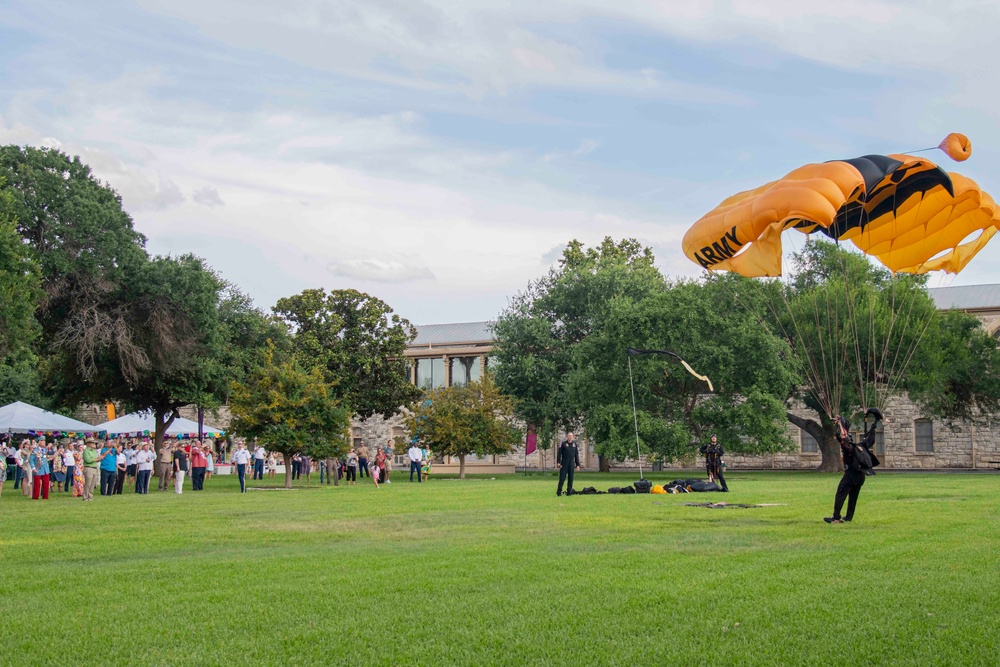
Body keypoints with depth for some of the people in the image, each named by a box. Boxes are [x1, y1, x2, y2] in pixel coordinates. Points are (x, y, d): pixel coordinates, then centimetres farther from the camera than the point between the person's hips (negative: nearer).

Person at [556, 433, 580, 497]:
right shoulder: (563, 443, -1)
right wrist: (558, 462, -13)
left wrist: (577, 464, 10)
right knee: (562, 478, -5)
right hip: (564, 464, -3)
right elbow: (559, 453, -4)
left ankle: (569, 492, 7)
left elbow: (576, 455, 14)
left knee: (571, 478, 2)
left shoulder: (574, 444, 11)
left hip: (571, 464, 3)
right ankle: (559, 492, 0)